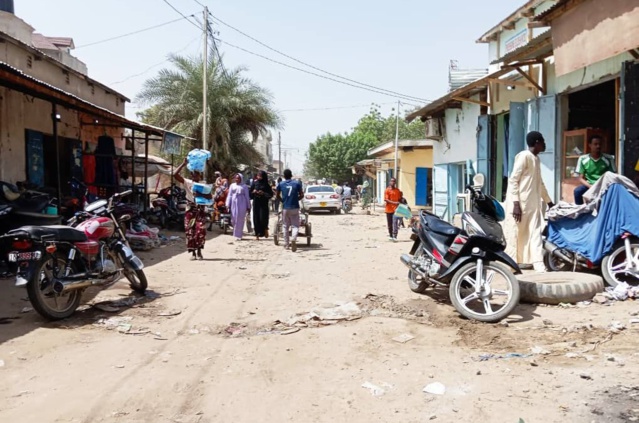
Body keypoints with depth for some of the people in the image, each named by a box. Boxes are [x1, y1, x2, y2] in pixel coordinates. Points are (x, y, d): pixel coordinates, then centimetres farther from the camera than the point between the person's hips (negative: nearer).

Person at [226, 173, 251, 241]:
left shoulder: (244, 187, 4)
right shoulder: (232, 186, 10)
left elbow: (247, 197, 5)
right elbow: (229, 196, 8)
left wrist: (248, 207, 3)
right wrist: (228, 205, -2)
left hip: (241, 205, -2)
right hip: (234, 204, 2)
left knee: (240, 220, -4)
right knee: (233, 220, 1)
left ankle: (238, 235, 2)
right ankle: (238, 233, 23)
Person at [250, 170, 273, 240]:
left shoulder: (266, 185, -1)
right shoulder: (254, 183, 6)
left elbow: (271, 194, -2)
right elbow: (250, 193, 11)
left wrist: (263, 193, -14)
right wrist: (253, 192, -9)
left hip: (263, 203, -2)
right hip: (256, 203, 3)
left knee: (263, 218, -10)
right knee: (256, 218, 2)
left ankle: (265, 229, 19)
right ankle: (257, 234, 9)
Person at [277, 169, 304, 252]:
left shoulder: (281, 184, 1)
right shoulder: (297, 183, -2)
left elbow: (278, 195, 11)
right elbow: (302, 195, 1)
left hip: (285, 208, 1)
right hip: (295, 207, -1)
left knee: (286, 226, 14)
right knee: (295, 226, 1)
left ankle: (286, 244, 19)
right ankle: (293, 239, -26)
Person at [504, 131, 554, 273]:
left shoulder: (536, 159, 18)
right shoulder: (524, 156, -9)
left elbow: (540, 183, 27)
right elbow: (513, 180, -15)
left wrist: (549, 201, 31)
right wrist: (515, 203, -22)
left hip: (533, 204, 9)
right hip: (520, 203, -9)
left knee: (536, 233, 0)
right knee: (516, 235, -3)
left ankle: (539, 266, -3)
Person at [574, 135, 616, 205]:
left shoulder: (608, 159, 1)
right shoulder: (583, 159, 0)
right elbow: (581, 178, 1)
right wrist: (590, 186, -18)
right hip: (589, 185, 0)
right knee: (577, 191, -31)